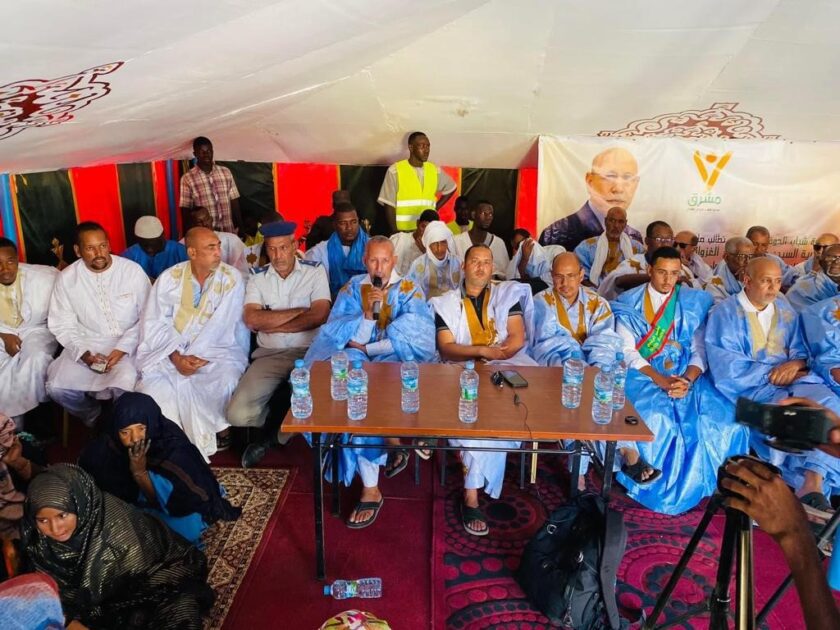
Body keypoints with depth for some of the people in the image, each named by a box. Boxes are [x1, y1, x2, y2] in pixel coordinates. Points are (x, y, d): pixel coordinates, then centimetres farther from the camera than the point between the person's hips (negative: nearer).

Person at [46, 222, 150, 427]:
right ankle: (94, 419, 13)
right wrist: (83, 353, -15)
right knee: (57, 387, -18)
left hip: (129, 343, -3)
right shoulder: (67, 278, -3)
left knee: (125, 385, -31)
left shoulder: (133, 270, -8)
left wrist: (123, 348, -16)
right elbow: (62, 324, 1)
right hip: (87, 343, 3)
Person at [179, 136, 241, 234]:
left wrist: (239, 227, 5)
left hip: (229, 231, 3)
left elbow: (234, 201, 7)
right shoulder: (188, 178, -4)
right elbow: (185, 210, -1)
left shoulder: (226, 172, 5)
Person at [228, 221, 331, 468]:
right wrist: (299, 311, -10)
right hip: (269, 354, 2)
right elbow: (252, 319, -9)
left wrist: (272, 325, -8)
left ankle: (273, 436, 5)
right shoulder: (257, 278, 7)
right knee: (238, 414, -17)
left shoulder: (315, 271, 2)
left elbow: (319, 316, -12)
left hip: (308, 352, -2)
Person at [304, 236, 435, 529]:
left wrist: (365, 346, -10)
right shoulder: (352, 289, 11)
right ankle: (393, 447, -14)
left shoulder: (410, 290, 6)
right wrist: (367, 313, -18)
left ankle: (371, 488, -20)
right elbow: (336, 333, -1)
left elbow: (417, 336, -9)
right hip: (358, 360, 2)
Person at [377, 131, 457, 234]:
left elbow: (450, 188, 24)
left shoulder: (435, 170, 8)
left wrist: (435, 208, 11)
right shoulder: (395, 170, -4)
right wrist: (395, 231, -10)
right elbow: (389, 205, -4)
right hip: (403, 231, -3)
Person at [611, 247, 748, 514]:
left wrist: (687, 379, -17)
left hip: (684, 375, 3)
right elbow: (626, 351, -4)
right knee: (655, 417, -35)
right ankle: (631, 457, -11)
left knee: (725, 421, -21)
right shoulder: (630, 303, 5)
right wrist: (659, 379, -19)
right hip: (642, 373, -2)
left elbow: (699, 350, 5)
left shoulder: (694, 303, 11)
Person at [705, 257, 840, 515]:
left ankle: (814, 480, -30)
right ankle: (811, 484, -16)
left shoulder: (785, 310, 17)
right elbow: (728, 368, -10)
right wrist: (774, 374, -11)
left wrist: (795, 364, -11)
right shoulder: (725, 313, -2)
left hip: (793, 377, 5)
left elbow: (802, 349, 14)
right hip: (752, 386, -5)